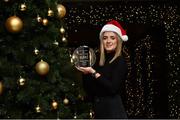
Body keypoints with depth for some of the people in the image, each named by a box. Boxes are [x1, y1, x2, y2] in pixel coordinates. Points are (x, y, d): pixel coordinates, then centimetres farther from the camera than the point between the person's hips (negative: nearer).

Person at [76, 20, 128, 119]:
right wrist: (85, 72, -2)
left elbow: (113, 88, -19)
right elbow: (90, 91, 9)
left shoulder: (120, 62, -7)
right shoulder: (99, 62, 10)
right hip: (99, 110, 6)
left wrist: (93, 73, -17)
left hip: (113, 110, -6)